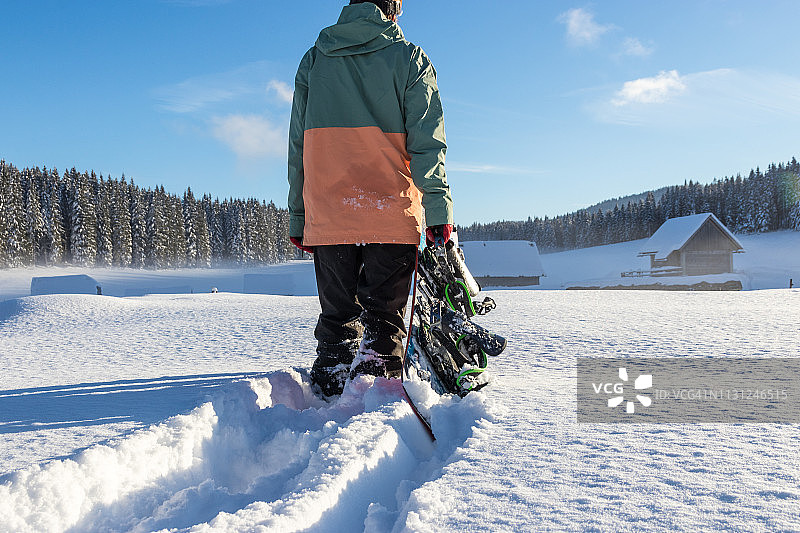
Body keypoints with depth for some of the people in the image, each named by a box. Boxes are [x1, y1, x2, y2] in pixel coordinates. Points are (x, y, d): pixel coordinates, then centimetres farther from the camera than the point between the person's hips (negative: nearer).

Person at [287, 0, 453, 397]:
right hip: (392, 215, -2)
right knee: (384, 318, 4)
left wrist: (297, 218, 14)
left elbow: (298, 147, 12)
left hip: (327, 214, 3)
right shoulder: (409, 58, 6)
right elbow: (426, 142, -5)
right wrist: (439, 211, -8)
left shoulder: (314, 59, 15)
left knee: (337, 317, 10)